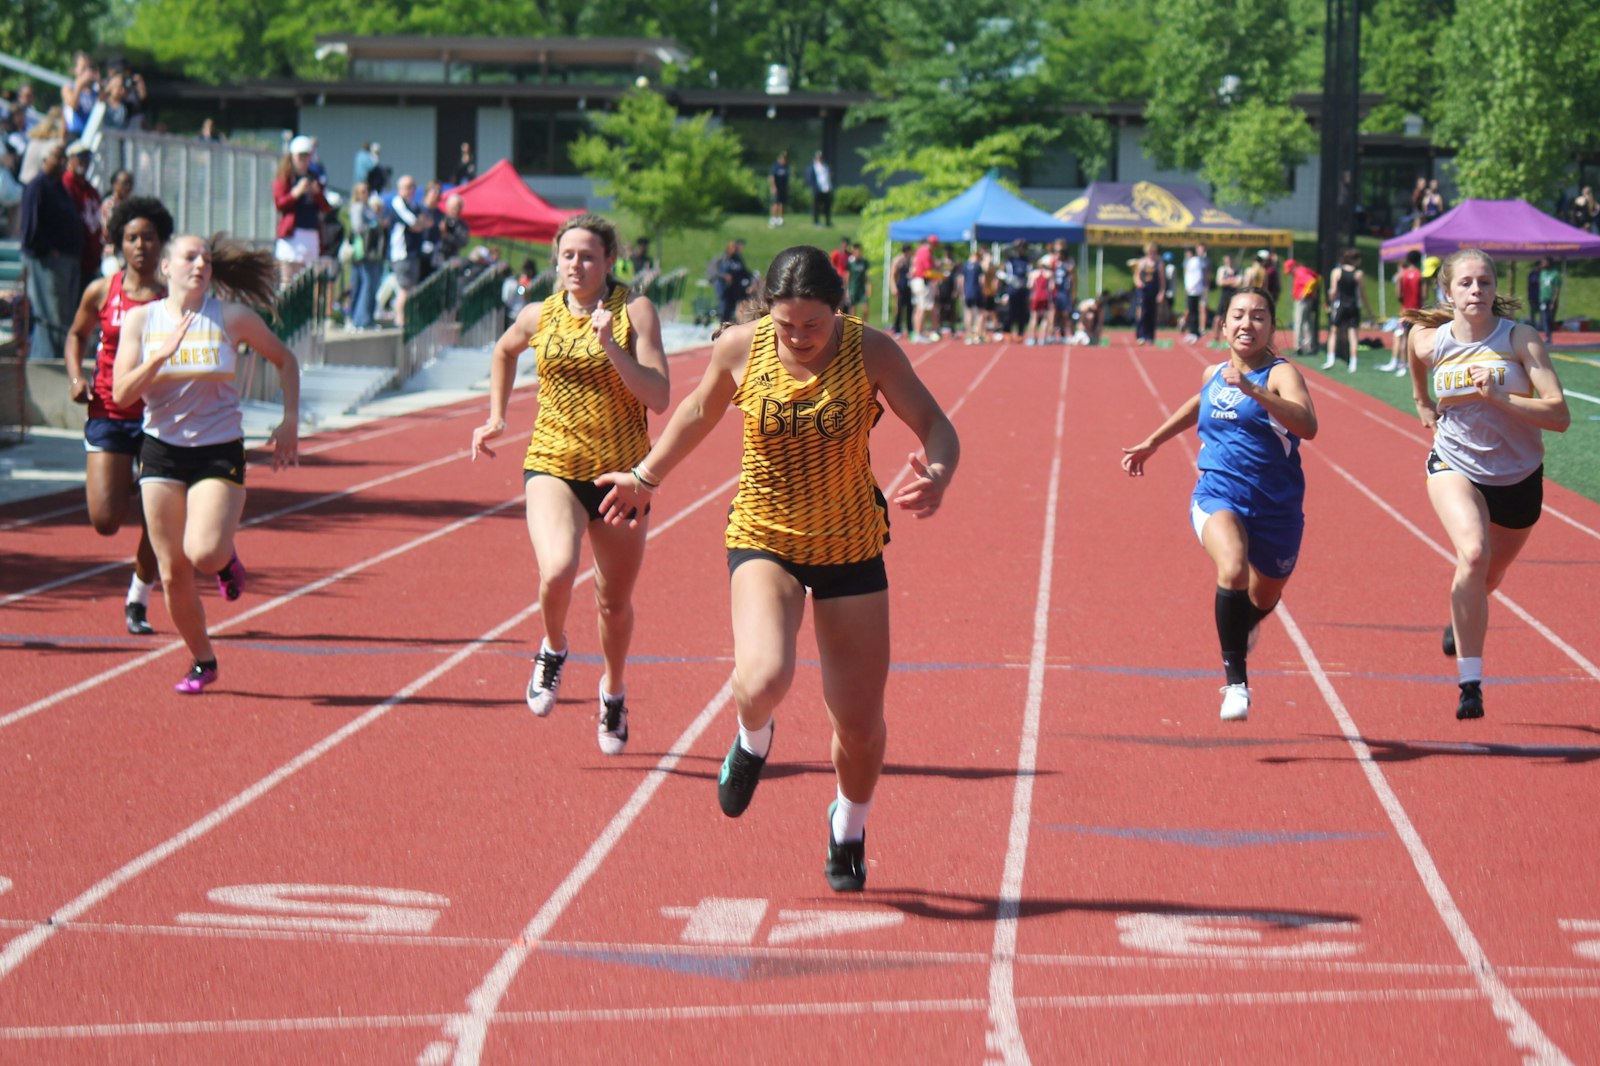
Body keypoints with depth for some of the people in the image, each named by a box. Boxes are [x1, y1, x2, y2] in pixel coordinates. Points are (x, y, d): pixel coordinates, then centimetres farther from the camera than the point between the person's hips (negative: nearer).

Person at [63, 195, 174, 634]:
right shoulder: (101, 292, 1)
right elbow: (77, 335, 18)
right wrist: (75, 377, 2)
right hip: (109, 415, 1)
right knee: (105, 522, -7)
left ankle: (138, 600, 23)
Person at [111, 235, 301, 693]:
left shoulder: (232, 318, -3)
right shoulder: (141, 320, 0)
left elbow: (284, 360, 11)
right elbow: (122, 393, -7)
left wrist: (290, 422, 3)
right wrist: (161, 356, -21)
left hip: (220, 453, -2)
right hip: (162, 450, 2)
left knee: (204, 554, -23)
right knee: (173, 571, 2)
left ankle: (227, 559, 15)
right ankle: (202, 661, 22)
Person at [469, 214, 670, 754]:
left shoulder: (635, 311, -7)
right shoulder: (539, 316, 2)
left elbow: (658, 398, -15)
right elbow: (505, 352, 26)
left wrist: (611, 346, -24)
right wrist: (497, 418, 19)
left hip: (622, 473, 0)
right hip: (553, 466, 0)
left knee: (615, 603, 12)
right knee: (557, 573, -27)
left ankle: (613, 689, 42)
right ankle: (553, 649, 6)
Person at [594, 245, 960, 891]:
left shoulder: (871, 352, -14)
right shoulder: (741, 348, -10)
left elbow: (935, 425, -11)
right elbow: (700, 411, 10)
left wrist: (937, 476, -34)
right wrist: (646, 477, 20)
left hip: (852, 547, 0)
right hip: (764, 539, 0)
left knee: (860, 723, 4)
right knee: (764, 679, -29)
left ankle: (849, 826, 38)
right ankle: (753, 741, 10)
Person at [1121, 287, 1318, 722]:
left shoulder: (1281, 373, -10)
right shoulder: (1214, 375, 6)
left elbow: (1307, 425, -30)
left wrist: (1253, 390, -39)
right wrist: (1152, 443, 35)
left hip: (1276, 506, -1)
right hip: (1217, 496, 1)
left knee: (1263, 599, 22)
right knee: (1233, 570, -31)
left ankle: (1245, 626, 62)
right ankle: (1236, 681, -24)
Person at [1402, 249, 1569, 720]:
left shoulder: (1520, 338, -18)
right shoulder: (1430, 341, -12)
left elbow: (1560, 415, -24)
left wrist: (1497, 397, -34)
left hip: (1518, 476, 1)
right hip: (1455, 467, -1)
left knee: (1490, 576, 21)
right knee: (1473, 554, -30)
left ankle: (1461, 620, 59)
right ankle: (1470, 683, -27)